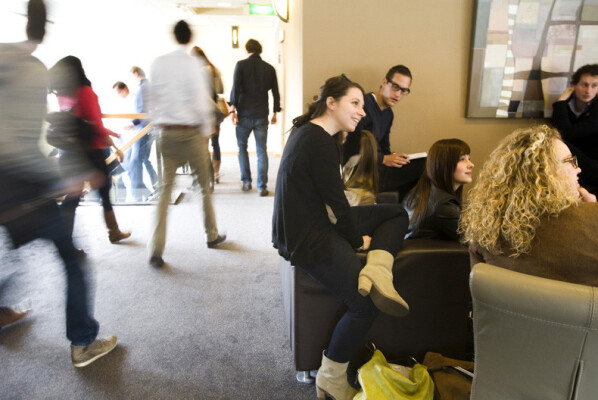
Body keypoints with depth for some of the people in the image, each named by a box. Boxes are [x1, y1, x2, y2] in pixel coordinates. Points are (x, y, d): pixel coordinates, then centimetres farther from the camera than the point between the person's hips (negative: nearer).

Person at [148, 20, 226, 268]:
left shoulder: (158, 63, 4)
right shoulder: (194, 64, -8)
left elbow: (153, 98, 7)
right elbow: (202, 101, -10)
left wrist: (159, 125, 17)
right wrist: (207, 132, 1)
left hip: (166, 133, 3)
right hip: (191, 133, -3)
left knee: (165, 189, 6)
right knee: (204, 186, 13)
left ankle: (156, 250, 2)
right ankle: (212, 236, 27)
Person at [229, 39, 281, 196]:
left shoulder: (241, 65, -1)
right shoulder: (269, 68, 7)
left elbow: (235, 88, -10)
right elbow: (275, 92, 9)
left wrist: (233, 109, -7)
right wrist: (275, 112, 17)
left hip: (244, 114, -1)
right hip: (262, 116, 2)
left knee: (242, 147, 15)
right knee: (262, 151, 3)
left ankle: (246, 182, 16)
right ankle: (262, 187, 1)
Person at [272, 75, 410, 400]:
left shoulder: (307, 130, 13)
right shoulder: (319, 142, -20)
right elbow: (336, 202, -17)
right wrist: (358, 239, -2)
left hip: (316, 219, 11)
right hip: (305, 239, -11)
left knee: (396, 213, 10)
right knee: (365, 305, -12)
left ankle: (376, 272, -11)